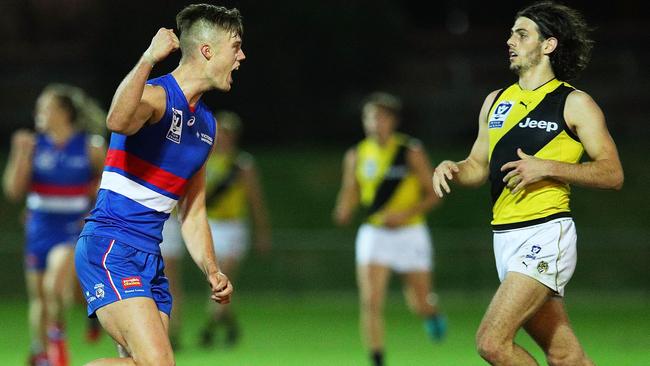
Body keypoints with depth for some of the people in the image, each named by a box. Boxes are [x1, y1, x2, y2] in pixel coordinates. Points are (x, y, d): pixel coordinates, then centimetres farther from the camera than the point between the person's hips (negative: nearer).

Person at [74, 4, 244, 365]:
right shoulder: (156, 95, -10)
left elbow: (192, 214, 24)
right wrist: (148, 59, -44)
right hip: (110, 248, -9)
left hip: (150, 256, 9)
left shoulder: (206, 123, 17)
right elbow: (117, 121, -37)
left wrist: (212, 271, 12)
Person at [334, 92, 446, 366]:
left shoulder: (411, 152, -7)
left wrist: (404, 213, -19)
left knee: (420, 305, 6)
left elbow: (433, 195, -4)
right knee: (370, 302, -14)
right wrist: (344, 213, -14)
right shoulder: (356, 156, 2)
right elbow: (350, 195, 9)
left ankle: (432, 313, 44)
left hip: (409, 233, -2)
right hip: (373, 234, 2)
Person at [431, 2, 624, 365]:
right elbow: (479, 166, 23)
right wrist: (452, 169, 1)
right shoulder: (496, 102, 16)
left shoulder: (574, 103, -3)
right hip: (505, 236, 7)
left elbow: (612, 173, -7)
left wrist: (547, 167, -16)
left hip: (545, 235, -7)